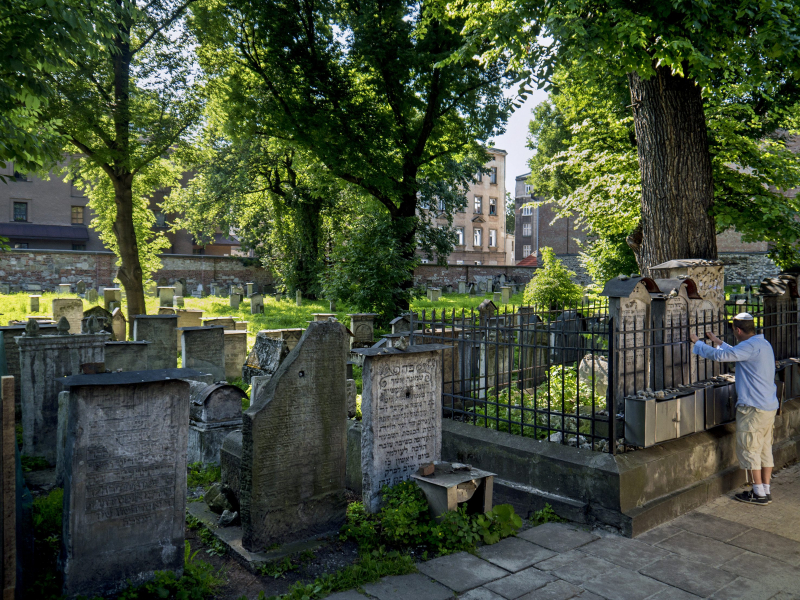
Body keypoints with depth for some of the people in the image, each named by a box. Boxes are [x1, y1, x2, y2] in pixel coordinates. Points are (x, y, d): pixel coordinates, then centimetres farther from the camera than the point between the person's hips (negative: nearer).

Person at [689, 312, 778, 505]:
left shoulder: (751, 346, -18)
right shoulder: (763, 344, 13)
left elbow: (720, 356, -21)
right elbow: (736, 354, 28)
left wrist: (697, 342, -7)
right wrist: (718, 341, 33)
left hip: (753, 408, -10)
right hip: (769, 406, 10)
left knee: (749, 449, 0)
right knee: (765, 449, 13)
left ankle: (759, 493, 6)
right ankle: (766, 490, 19)